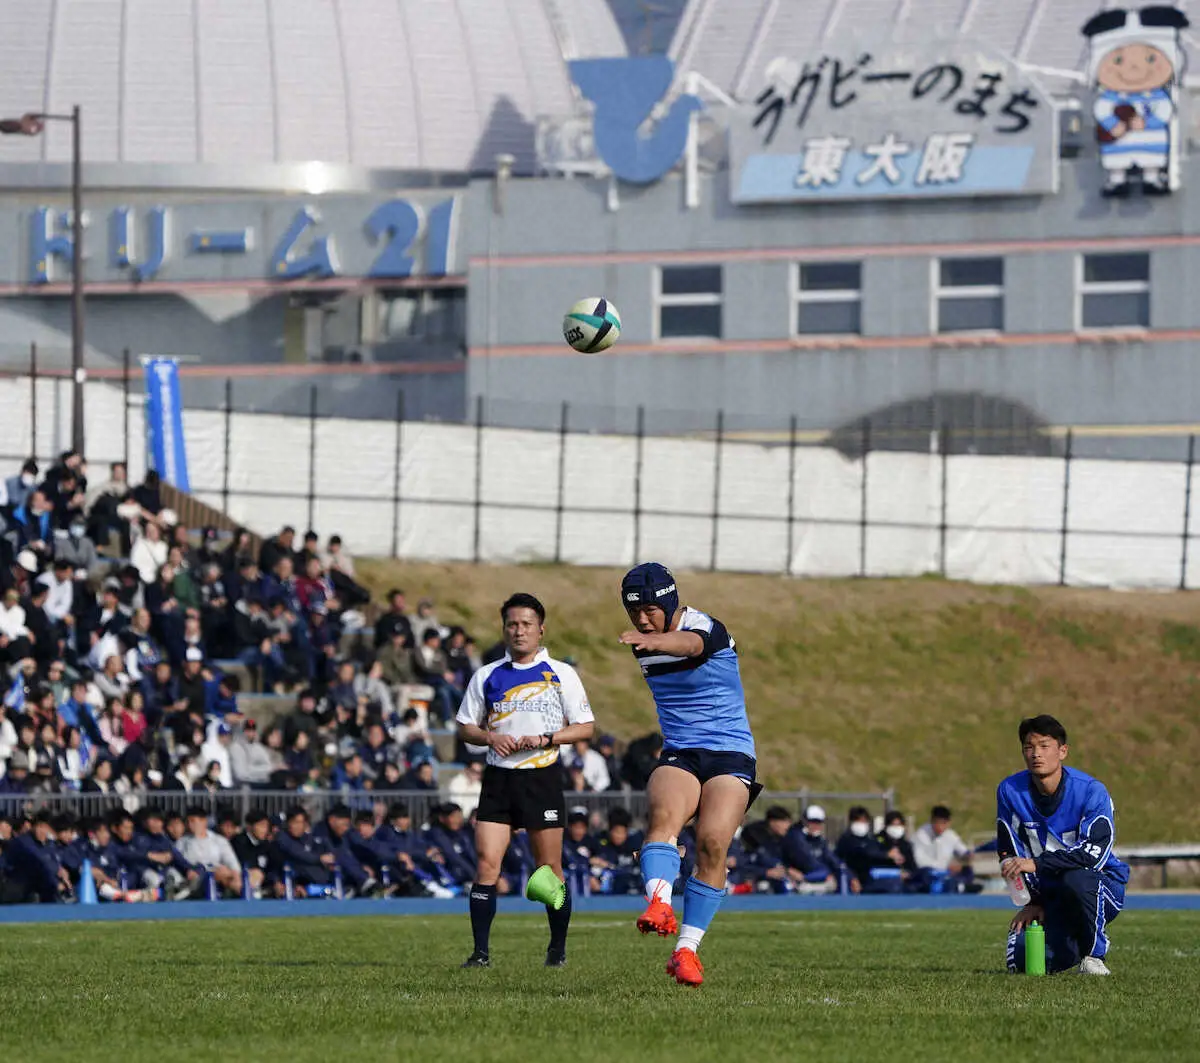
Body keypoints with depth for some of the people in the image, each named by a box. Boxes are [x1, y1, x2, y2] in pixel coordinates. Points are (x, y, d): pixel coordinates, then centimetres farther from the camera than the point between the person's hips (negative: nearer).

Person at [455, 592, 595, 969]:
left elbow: (585, 727, 3)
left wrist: (545, 739, -12)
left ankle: (558, 948, 17)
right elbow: (465, 726, 13)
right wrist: (490, 738, -7)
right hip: (498, 778, 2)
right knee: (486, 864, -9)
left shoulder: (561, 675, 3)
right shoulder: (487, 677, 9)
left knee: (550, 867, 2)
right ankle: (480, 951, -8)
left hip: (542, 778, -2)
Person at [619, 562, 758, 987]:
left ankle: (686, 949, -13)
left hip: (730, 754, -4)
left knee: (713, 843, -23)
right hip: (678, 756, 4)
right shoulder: (642, 646, 9)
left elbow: (690, 644, -41)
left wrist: (654, 641, -61)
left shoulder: (706, 628, -13)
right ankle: (659, 905, -53)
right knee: (664, 814, -29)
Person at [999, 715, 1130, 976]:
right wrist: (1033, 902, -6)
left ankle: (1093, 952, -14)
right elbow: (1010, 855, 3)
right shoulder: (1010, 791, -3)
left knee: (1076, 879, -40)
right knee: (1022, 960, -18)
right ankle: (1070, 946, 18)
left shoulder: (1091, 791, -16)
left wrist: (1037, 864, -34)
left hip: (1102, 886, -4)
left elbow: (1093, 852, -28)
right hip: (1049, 897, 4)